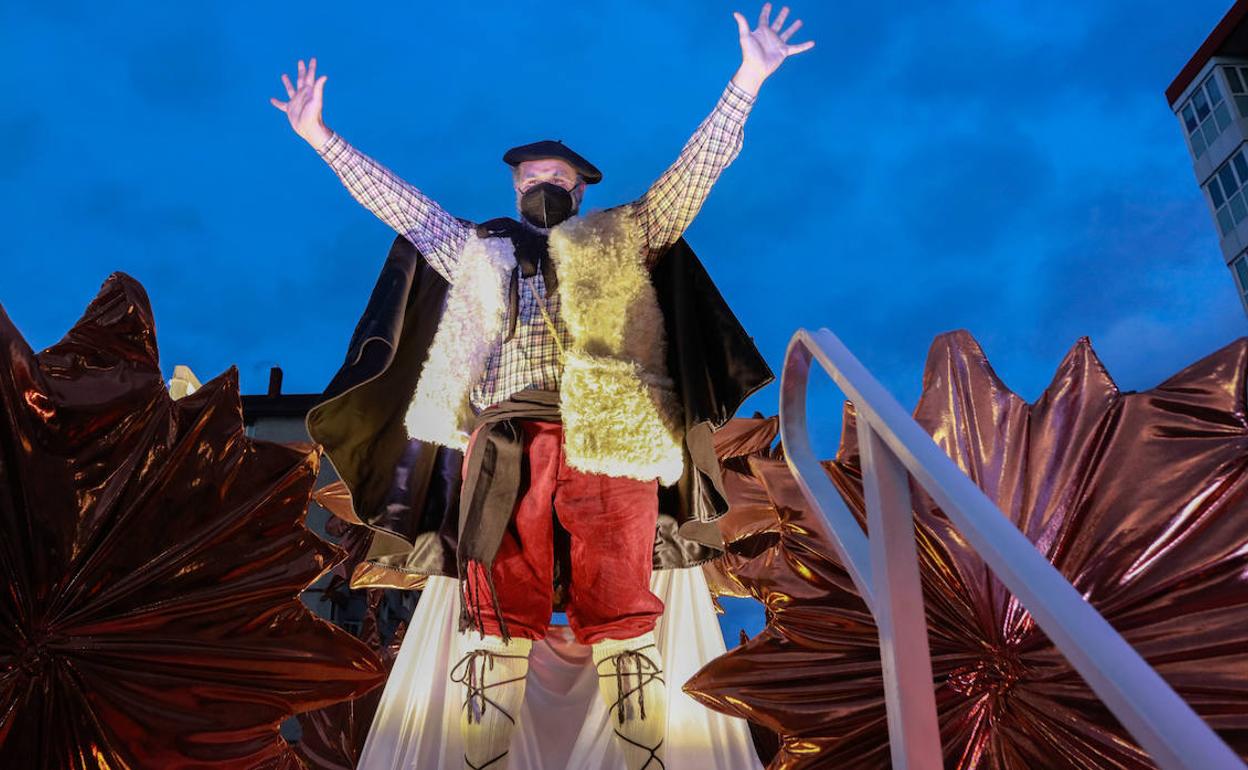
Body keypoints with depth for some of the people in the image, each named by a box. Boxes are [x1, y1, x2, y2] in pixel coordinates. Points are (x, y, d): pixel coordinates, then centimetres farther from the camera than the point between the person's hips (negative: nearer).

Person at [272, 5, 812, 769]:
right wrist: (324, 139, 26)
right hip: (506, 444, 2)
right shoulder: (480, 249, 27)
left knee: (621, 618, -3)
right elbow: (400, 203, 28)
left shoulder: (623, 238, 22)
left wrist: (747, 81, 10)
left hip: (609, 441, -1)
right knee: (500, 620, 0)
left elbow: (696, 169, 17)